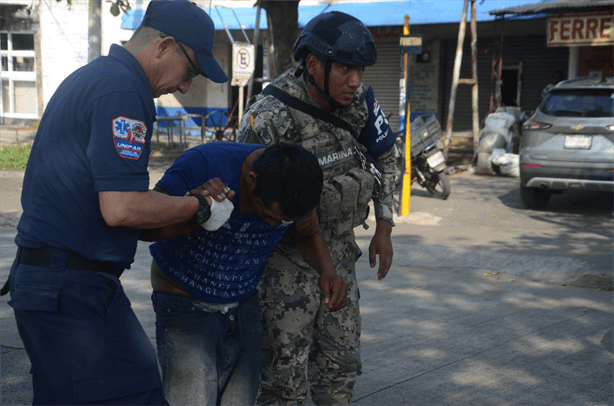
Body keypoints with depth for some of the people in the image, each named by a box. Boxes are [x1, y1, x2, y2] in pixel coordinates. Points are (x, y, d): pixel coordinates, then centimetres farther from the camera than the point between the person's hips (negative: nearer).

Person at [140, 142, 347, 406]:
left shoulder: (295, 182, -14)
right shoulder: (203, 163, -28)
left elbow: (309, 235, 5)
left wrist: (327, 271, -15)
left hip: (244, 304, 4)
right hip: (184, 302, -4)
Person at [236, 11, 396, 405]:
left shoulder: (359, 100, -6)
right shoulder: (271, 117, -24)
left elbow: (384, 156, 11)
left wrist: (384, 228, 10)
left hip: (339, 249, 6)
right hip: (288, 255, -6)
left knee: (342, 362, 15)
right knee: (285, 372, -2)